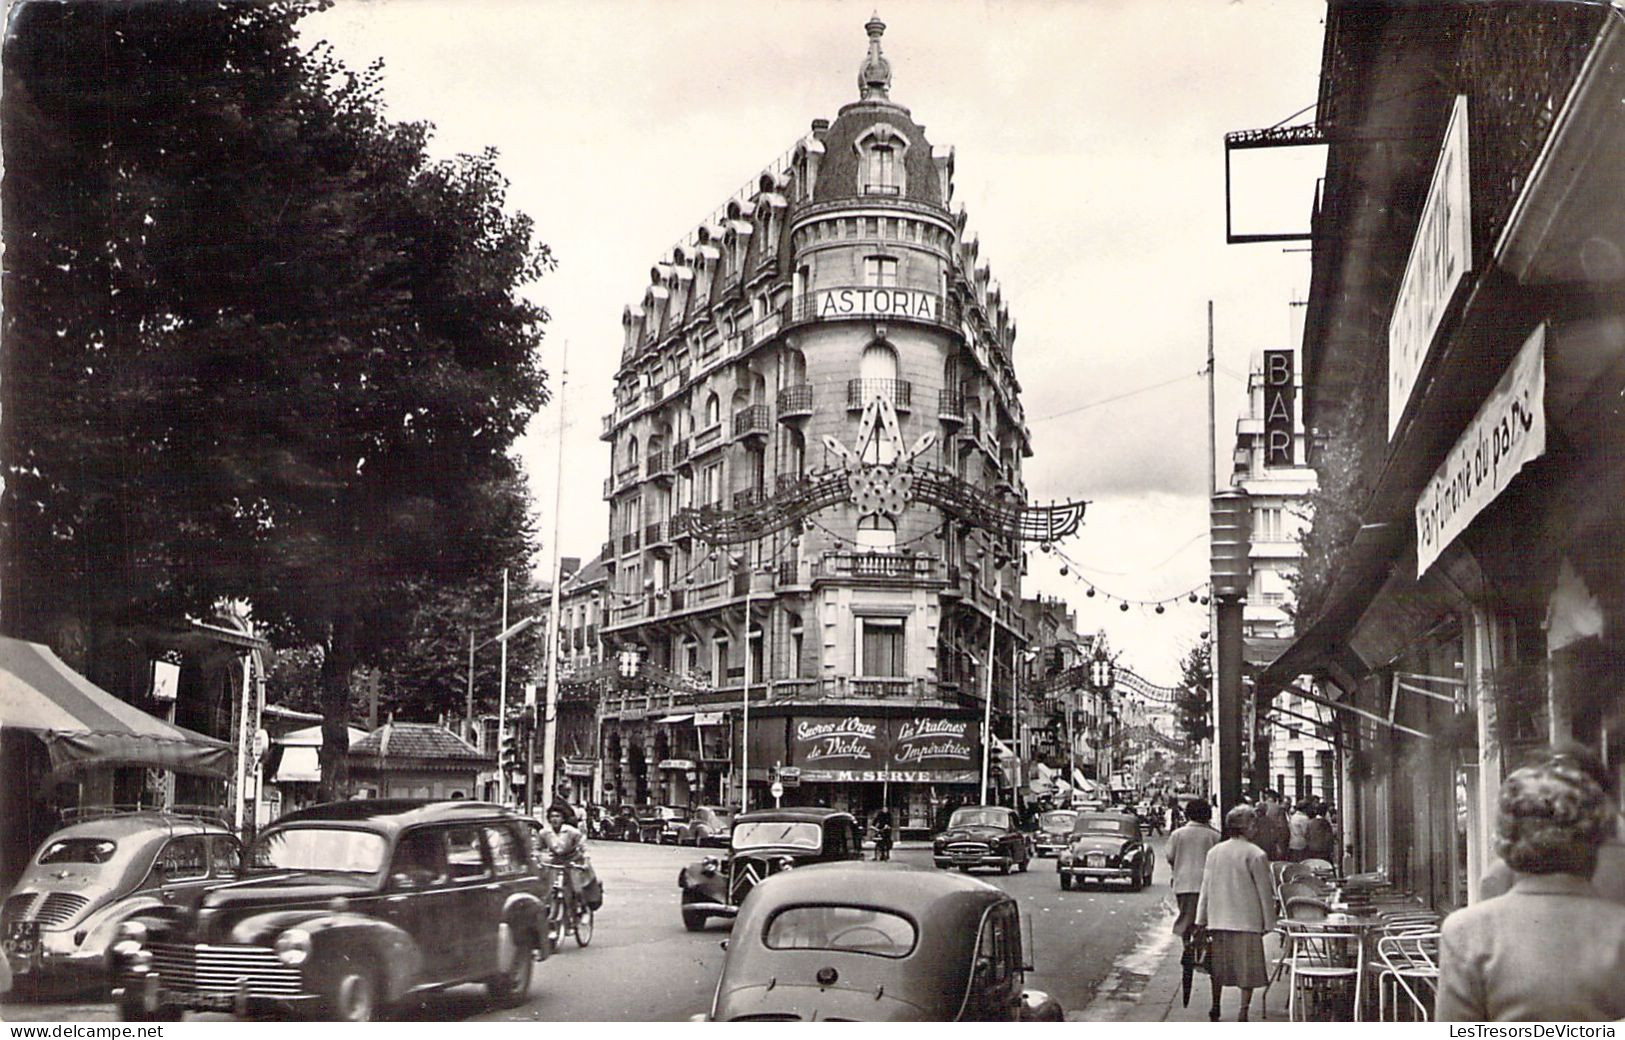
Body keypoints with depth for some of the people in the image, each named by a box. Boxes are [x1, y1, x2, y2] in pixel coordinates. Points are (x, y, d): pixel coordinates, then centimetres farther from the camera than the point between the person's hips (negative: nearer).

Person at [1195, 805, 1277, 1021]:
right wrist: (1268, 921, 2)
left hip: (1218, 919, 5)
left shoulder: (1214, 852, 4)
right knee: (1247, 967, 2)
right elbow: (1264, 891, -6)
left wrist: (1202, 919, 13)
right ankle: (1243, 1013, -2)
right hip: (1247, 920, -5)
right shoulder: (1255, 855, -11)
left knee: (1219, 965, 17)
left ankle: (1215, 1008, 25)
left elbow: (1206, 887, 8)